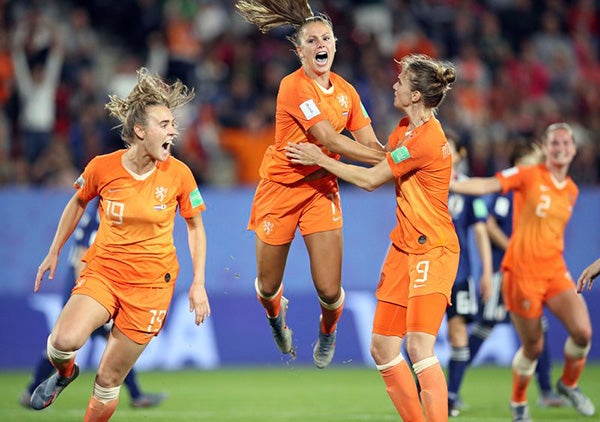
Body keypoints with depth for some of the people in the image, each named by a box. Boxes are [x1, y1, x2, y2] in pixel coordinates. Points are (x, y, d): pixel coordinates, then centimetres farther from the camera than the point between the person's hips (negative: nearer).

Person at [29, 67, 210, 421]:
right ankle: (64, 373, 9)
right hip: (103, 272, 0)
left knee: (109, 379, 2)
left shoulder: (178, 174, -10)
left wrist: (198, 284, 0)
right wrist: (54, 253, 18)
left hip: (151, 284, 0)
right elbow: (78, 204, 11)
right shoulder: (102, 168, -10)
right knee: (65, 340, -27)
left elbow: (195, 226, 4)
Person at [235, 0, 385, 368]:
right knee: (268, 287, 9)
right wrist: (388, 158, -28)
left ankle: (327, 333, 30)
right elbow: (331, 140, -26)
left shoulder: (345, 90, 2)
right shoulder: (294, 87, -19)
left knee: (330, 290, -7)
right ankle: (277, 317, 49)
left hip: (322, 189, 4)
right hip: (281, 188, -4)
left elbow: (368, 143, -2)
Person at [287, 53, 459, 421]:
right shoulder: (406, 128, 8)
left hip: (432, 250, -9)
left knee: (419, 347, -20)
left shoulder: (425, 140, -20)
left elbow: (370, 180, -12)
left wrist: (320, 159, -1)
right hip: (404, 247, 9)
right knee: (382, 348, 6)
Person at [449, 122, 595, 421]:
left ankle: (568, 384, 14)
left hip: (554, 270, 5)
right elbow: (488, 185, -18)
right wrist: (451, 185, -30)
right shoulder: (528, 175, -7)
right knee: (533, 346, 0)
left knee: (582, 331, -13)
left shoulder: (571, 190, 10)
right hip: (522, 272, -5)